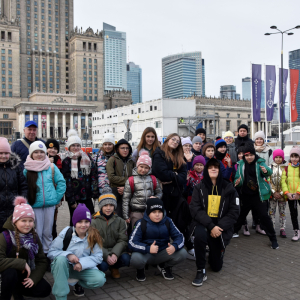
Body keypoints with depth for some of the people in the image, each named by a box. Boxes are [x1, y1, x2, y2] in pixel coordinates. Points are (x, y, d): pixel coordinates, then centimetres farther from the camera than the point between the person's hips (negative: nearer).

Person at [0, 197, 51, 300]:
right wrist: (22, 263, -34)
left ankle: (16, 290, 13)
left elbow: (42, 261, -6)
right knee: (10, 272, -38)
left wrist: (33, 278, -21)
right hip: (9, 274, -5)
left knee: (45, 290, -11)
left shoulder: (34, 237, -6)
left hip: (25, 274, 5)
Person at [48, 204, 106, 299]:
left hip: (83, 268, 2)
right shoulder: (66, 233, -11)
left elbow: (98, 257, -9)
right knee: (61, 258, -35)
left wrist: (82, 263, -25)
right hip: (64, 267, -2)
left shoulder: (94, 236, -6)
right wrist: (68, 255, -27)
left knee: (100, 280, -24)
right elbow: (51, 252, -11)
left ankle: (79, 284, 11)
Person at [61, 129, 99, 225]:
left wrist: (95, 193, 2)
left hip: (86, 196, 3)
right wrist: (71, 200, -10)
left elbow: (94, 176, 7)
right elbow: (66, 182, -6)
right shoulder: (66, 161, -4)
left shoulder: (87, 158, 6)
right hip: (74, 196, -3)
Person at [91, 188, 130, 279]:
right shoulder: (94, 222, -3)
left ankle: (114, 267, 10)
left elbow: (123, 240, -4)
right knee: (103, 265, -32)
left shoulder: (120, 221, 5)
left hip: (115, 250, 3)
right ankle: (100, 271, 9)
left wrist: (115, 254, -23)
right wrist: (106, 256, -24)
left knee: (126, 259, -26)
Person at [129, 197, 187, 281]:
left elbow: (179, 237, -4)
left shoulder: (168, 222, -3)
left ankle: (165, 267, 11)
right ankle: (140, 269, 5)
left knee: (182, 253, -21)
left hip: (162, 254, 3)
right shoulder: (142, 223, -12)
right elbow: (131, 243, -20)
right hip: (145, 255, -3)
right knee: (135, 259, -36)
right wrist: (148, 248, -37)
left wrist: (174, 246, -28)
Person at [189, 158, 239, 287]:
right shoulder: (199, 188, -3)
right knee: (199, 234, -38)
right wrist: (211, 226, -23)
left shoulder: (229, 188, -2)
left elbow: (234, 211, -3)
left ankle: (214, 252, 43)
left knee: (216, 267, 6)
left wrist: (220, 227, -16)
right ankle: (201, 271, -18)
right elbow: (195, 209, -11)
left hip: (221, 228, 1)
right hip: (204, 224, -1)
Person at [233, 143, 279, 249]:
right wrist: (237, 182, -18)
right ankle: (232, 232, 34)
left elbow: (269, 172, -25)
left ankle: (273, 239, 8)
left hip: (259, 195, -3)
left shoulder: (260, 163, -7)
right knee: (240, 215, 15)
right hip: (246, 195, 3)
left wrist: (266, 171, -49)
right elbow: (237, 177, 6)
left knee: (264, 216, -4)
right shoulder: (241, 164, 2)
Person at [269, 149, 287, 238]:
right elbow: (268, 181, -1)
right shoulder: (270, 167, 3)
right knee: (271, 211, 3)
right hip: (272, 194, 1)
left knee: (282, 212, 6)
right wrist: (274, 192, -9)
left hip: (282, 194, -1)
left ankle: (282, 229, 14)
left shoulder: (285, 168, 0)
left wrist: (281, 193, -10)